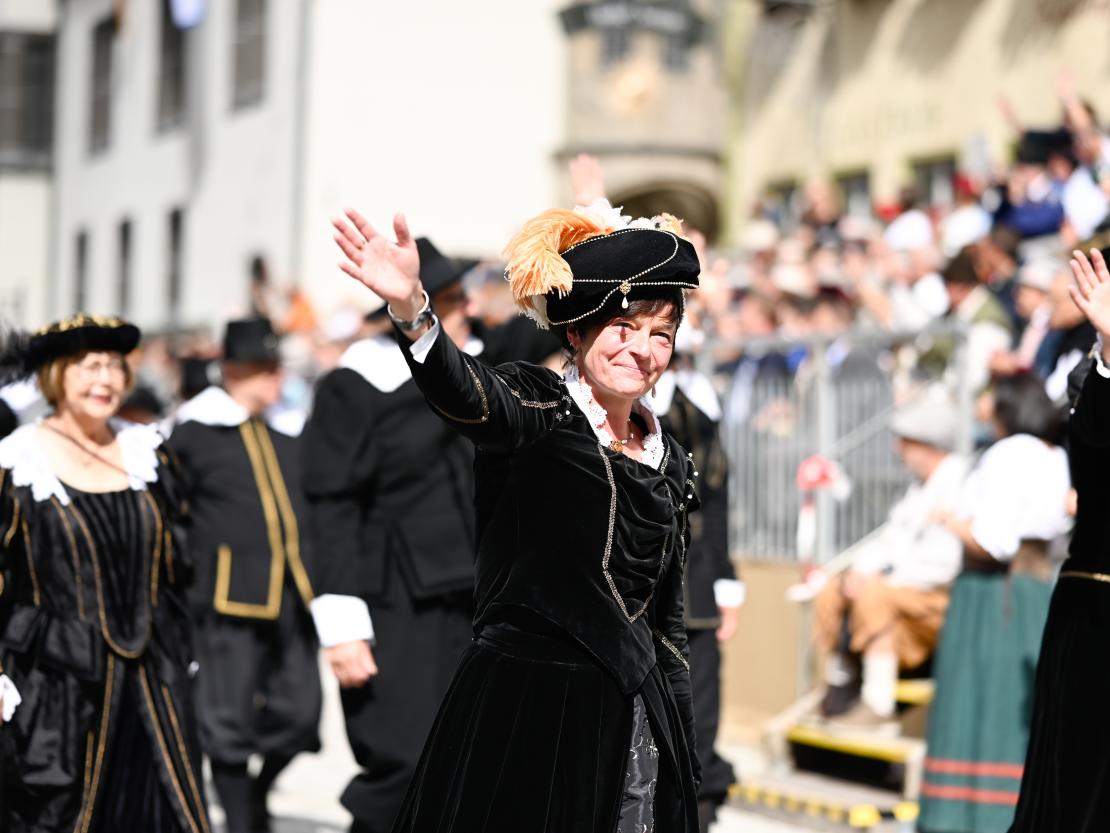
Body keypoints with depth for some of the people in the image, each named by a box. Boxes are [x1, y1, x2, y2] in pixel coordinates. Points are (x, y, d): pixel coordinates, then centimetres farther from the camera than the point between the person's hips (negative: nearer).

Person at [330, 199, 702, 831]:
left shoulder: (671, 463, 13)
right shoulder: (537, 407, -5)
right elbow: (466, 395, -30)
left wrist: (684, 758, 17)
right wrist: (412, 310, -50)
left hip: (632, 724, 6)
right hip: (524, 707, -6)